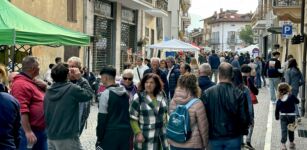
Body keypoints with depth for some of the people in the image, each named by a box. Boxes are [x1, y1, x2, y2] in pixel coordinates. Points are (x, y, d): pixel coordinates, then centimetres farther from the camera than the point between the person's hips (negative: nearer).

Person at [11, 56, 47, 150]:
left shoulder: (33, 82, 13)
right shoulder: (21, 84, -17)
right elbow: (22, 111, -25)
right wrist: (28, 131, -28)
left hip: (41, 129, 10)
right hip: (31, 131, -10)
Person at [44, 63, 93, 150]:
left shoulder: (48, 92, 6)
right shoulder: (72, 89, -14)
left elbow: (45, 114, 13)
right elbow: (89, 95, -3)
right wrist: (80, 79, 3)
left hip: (51, 136, 7)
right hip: (68, 137, -7)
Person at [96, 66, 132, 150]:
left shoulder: (106, 94, -10)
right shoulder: (126, 93, 10)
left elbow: (102, 118, -11)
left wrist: (99, 138, -6)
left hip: (111, 133, -6)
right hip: (126, 132, 6)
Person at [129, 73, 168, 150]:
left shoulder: (162, 97, 5)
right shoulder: (139, 98, -11)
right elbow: (132, 118, -11)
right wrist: (138, 133, -18)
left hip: (160, 137, 5)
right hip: (144, 137, -5)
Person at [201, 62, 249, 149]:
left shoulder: (207, 93, -12)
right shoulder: (238, 94, -13)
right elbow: (244, 117, -9)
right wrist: (243, 131, 11)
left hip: (214, 137, 1)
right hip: (234, 137, 0)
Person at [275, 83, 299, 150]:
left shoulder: (279, 100, -6)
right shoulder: (292, 97, -12)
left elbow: (277, 109, -1)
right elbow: (297, 101, 5)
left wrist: (277, 117, 11)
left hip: (283, 116, 1)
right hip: (291, 115, -1)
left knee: (284, 130, 2)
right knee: (291, 130, 15)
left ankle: (283, 144, -9)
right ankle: (291, 143, 30)